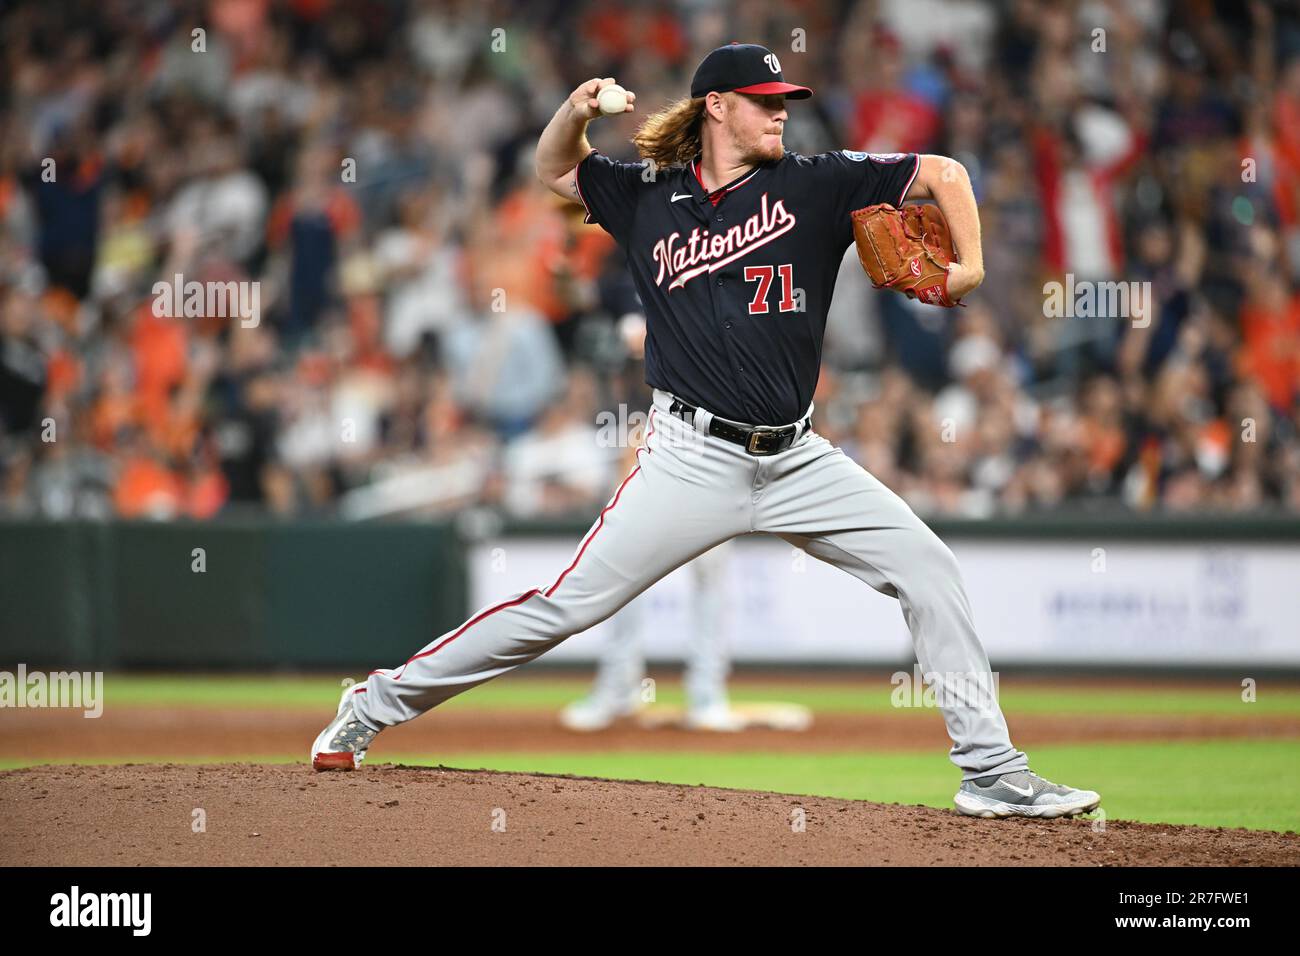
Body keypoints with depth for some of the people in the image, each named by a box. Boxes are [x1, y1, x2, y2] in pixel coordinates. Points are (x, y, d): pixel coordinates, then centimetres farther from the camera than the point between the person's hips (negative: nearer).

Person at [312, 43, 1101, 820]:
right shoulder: (650, 197, 6)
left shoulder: (812, 185, 3)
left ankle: (991, 770, -2)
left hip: (798, 459, 2)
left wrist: (968, 267, -5)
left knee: (927, 568, -9)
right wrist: (578, 111, 2)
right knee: (570, 603, -7)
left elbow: (944, 174, 6)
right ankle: (377, 705, 5)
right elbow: (556, 170, 22)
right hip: (694, 459, -2)